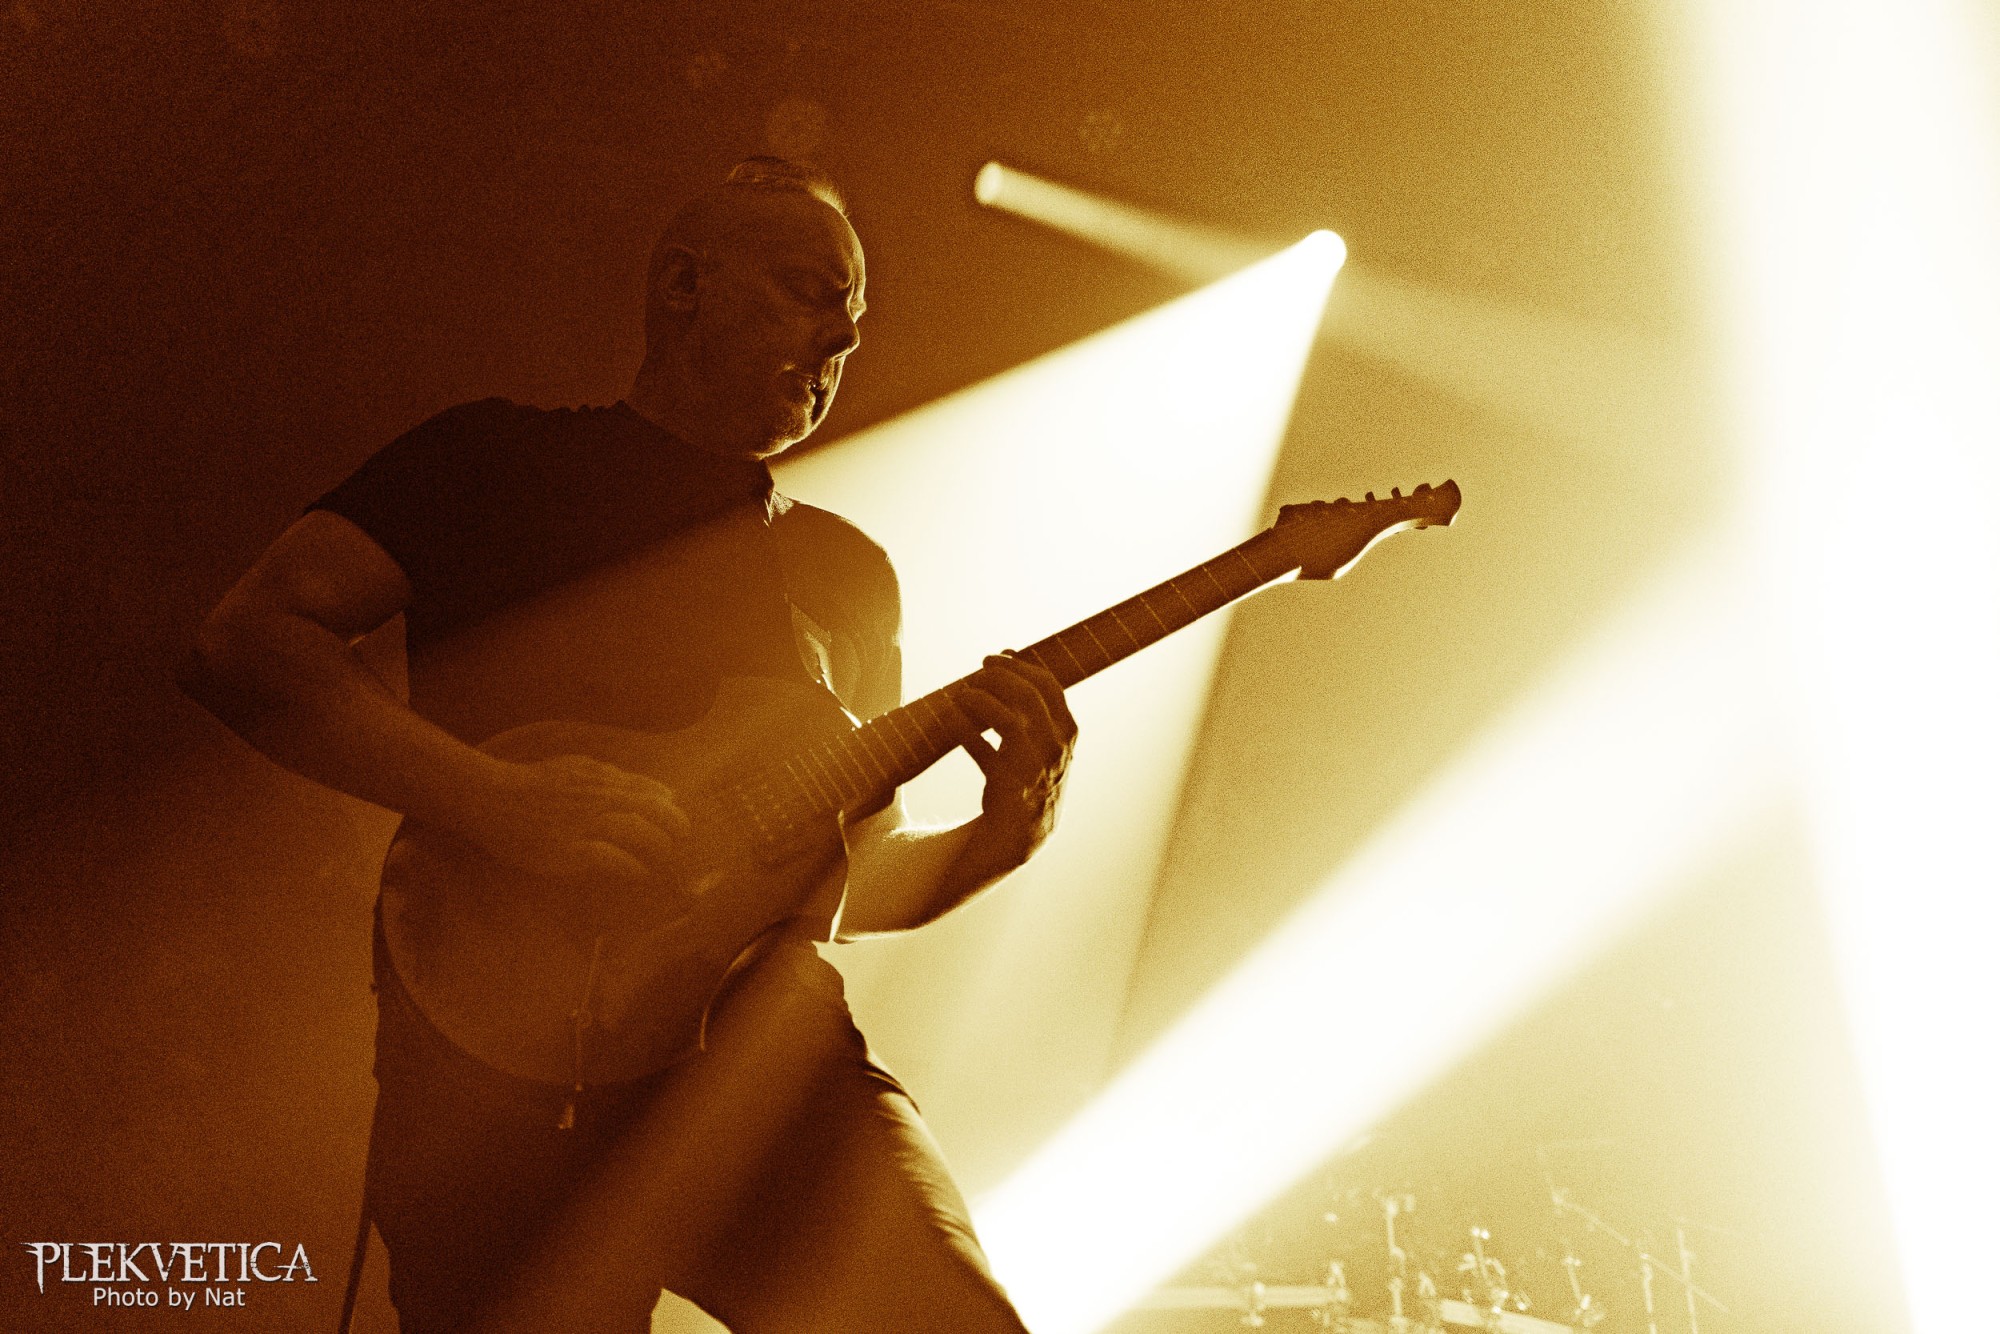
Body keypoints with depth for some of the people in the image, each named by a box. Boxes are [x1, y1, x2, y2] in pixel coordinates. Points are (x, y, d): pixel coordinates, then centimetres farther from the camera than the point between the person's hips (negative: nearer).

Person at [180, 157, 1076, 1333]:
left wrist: (1004, 838, 3)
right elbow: (243, 644, -2)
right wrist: (492, 799, -16)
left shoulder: (850, 570, 22)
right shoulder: (495, 461, 10)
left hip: (760, 1038, 3)